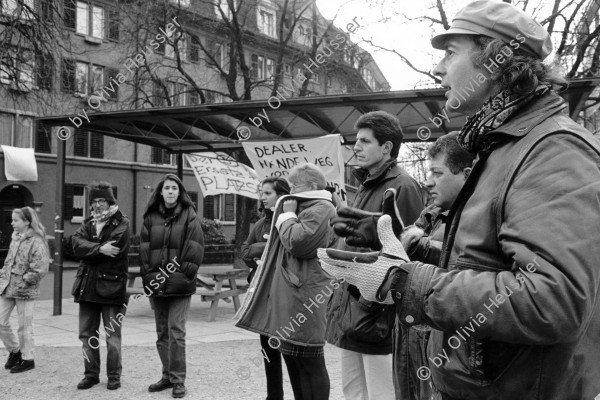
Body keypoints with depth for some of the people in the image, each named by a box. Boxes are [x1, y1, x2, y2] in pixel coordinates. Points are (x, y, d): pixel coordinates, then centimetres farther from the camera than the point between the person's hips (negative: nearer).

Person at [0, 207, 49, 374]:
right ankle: (14, 351, 29)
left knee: (25, 327, 4)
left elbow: (40, 269, -19)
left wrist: (23, 281, -15)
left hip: (25, 291, -7)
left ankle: (27, 359, 19)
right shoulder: (15, 238, 10)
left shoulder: (36, 241, -14)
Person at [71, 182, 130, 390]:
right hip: (87, 285, 5)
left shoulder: (121, 223, -2)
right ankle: (91, 373, 22)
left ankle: (114, 376, 13)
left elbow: (113, 250, -16)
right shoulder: (87, 223, 14)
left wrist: (89, 250, -7)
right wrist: (99, 249, -19)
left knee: (112, 334, 2)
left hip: (111, 285, -5)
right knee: (87, 334, 10)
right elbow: (77, 244, -5)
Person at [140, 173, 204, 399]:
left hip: (180, 284, -4)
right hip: (156, 284, 4)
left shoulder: (189, 216, -2)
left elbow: (195, 248, -7)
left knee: (176, 332, -6)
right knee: (162, 332, 12)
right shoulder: (151, 217, 8)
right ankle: (167, 375, 24)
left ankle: (178, 380, 3)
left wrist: (184, 274, -12)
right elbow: (144, 248, 6)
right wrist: (148, 275, -3)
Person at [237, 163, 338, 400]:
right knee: (293, 357, 15)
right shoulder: (307, 209, 22)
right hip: (291, 293, 11)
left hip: (305, 296, -11)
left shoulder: (321, 209, -11)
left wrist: (287, 215, -9)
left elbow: (297, 243, -23)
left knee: (309, 362, -5)